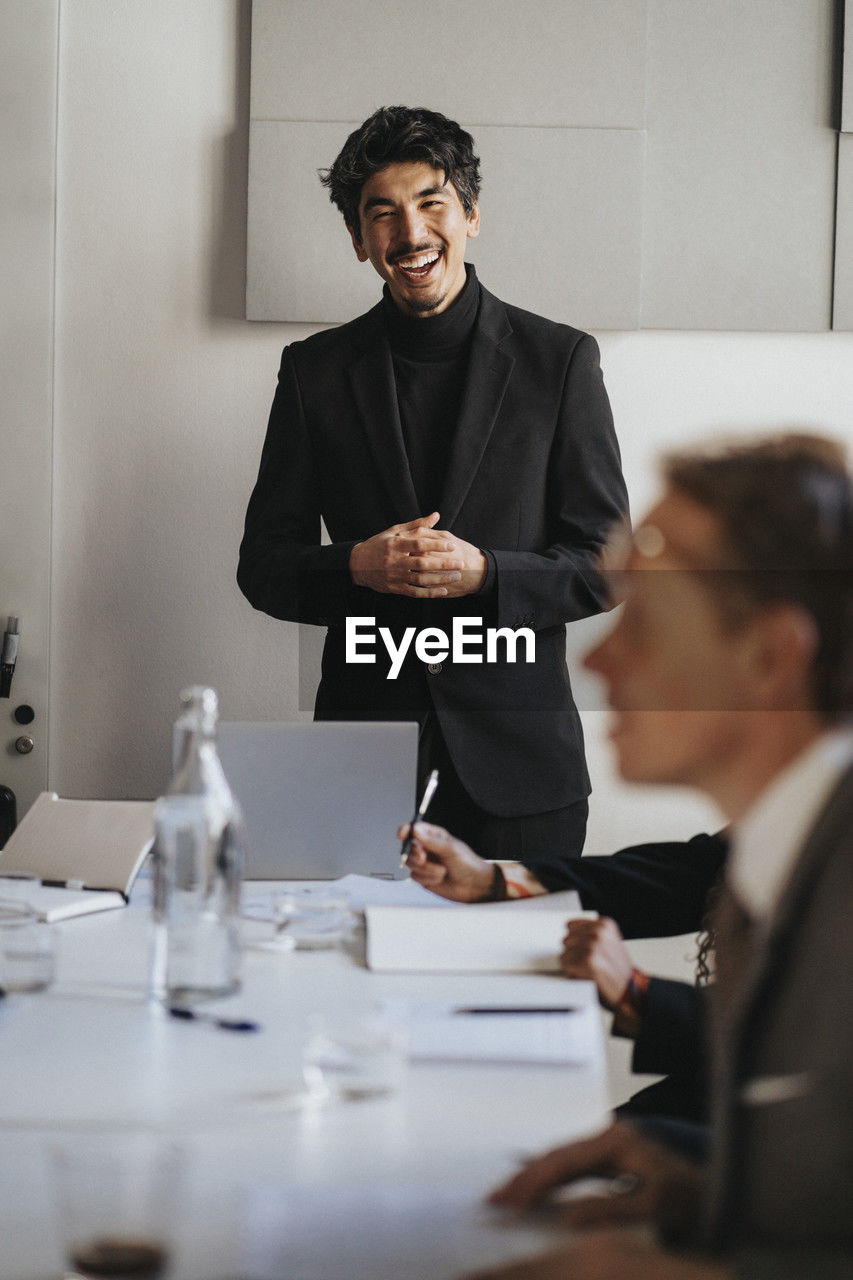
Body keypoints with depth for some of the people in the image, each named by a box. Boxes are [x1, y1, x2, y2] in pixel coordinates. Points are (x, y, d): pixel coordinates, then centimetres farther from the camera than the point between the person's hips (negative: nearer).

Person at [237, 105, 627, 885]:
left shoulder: (559, 360, 3)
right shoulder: (316, 370, 8)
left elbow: (606, 561, 3)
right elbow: (263, 565, 9)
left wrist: (484, 572, -15)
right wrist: (357, 566, -12)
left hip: (518, 756, -1)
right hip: (363, 757, 1)